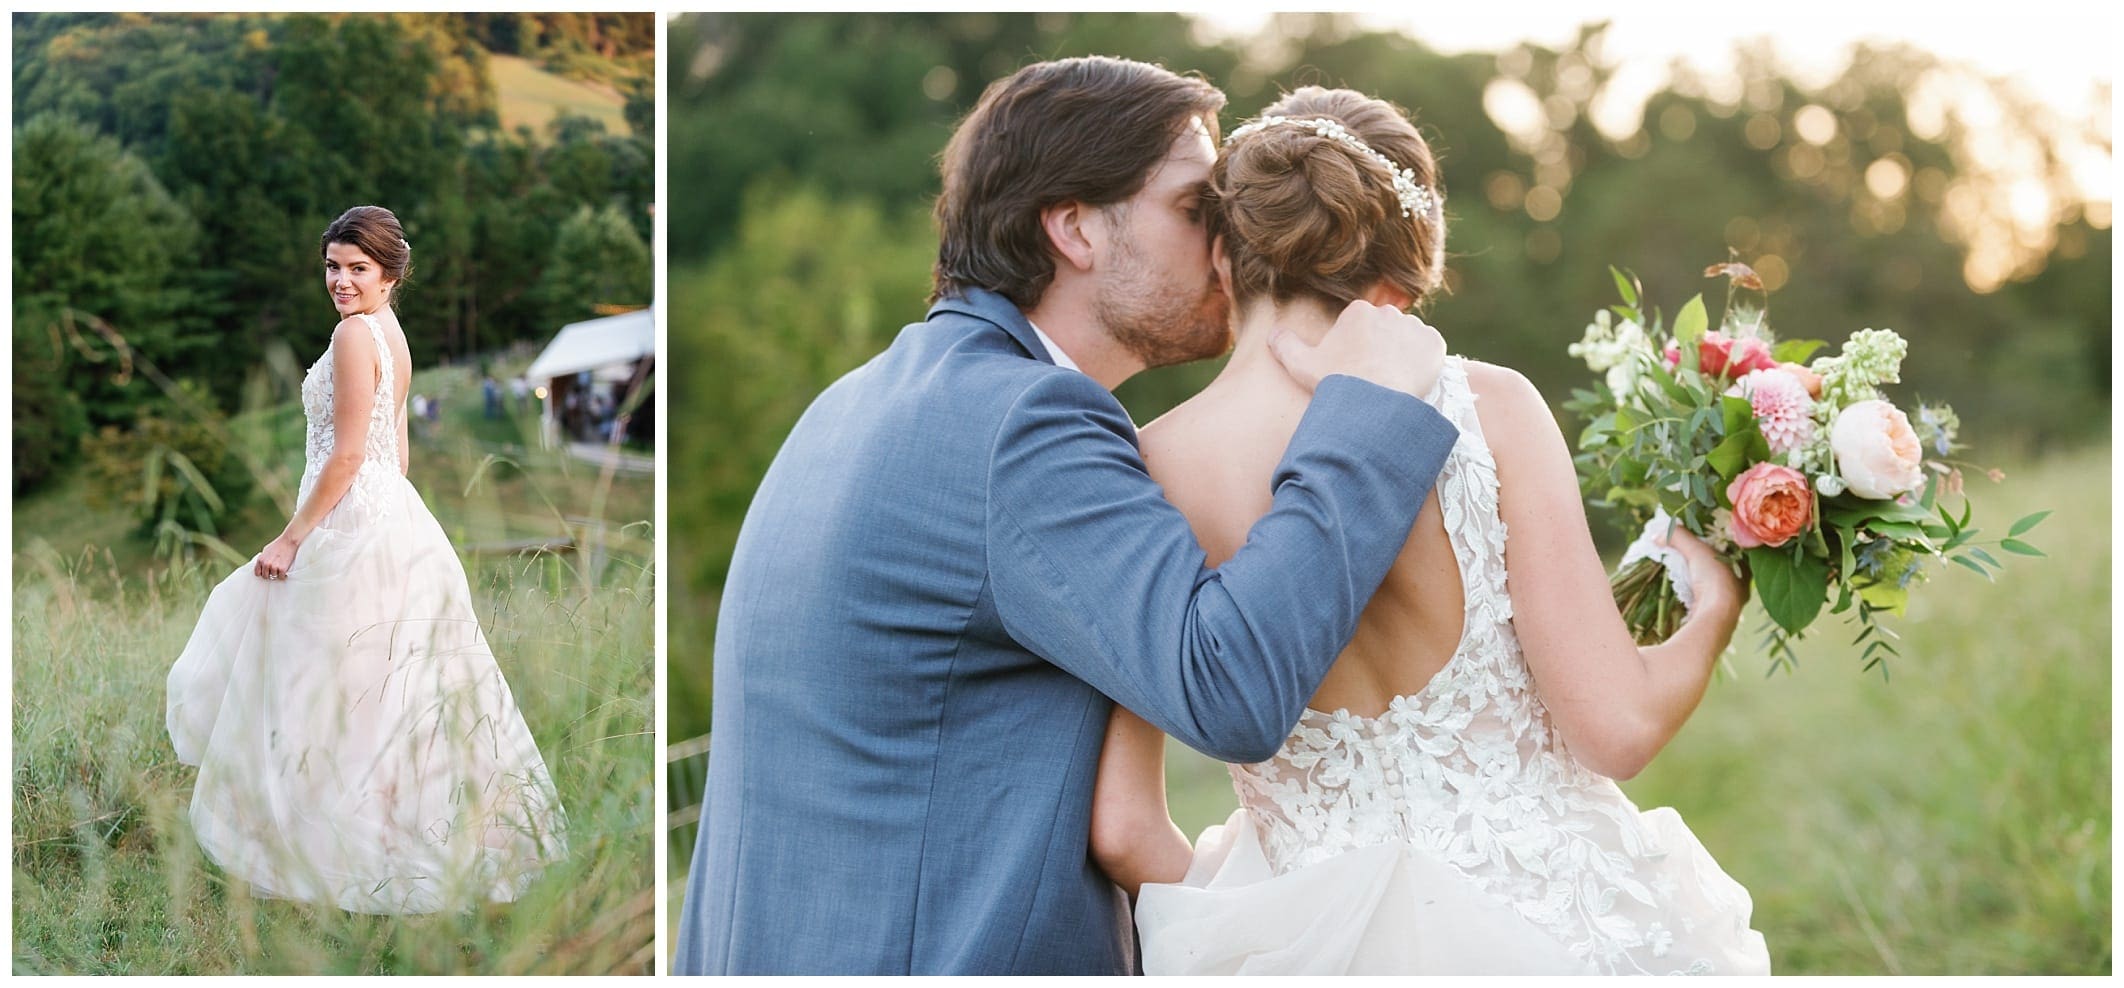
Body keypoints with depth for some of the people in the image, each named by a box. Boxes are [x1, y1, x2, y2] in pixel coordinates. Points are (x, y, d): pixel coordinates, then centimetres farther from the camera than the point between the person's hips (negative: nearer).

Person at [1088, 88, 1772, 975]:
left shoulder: (1138, 473, -8)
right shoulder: (1485, 410, -12)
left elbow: (1124, 829, -9)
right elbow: (1618, 726, -12)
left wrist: (1229, 931, 8)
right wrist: (1715, 611, 7)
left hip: (1318, 939, 0)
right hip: (1555, 922, 0)